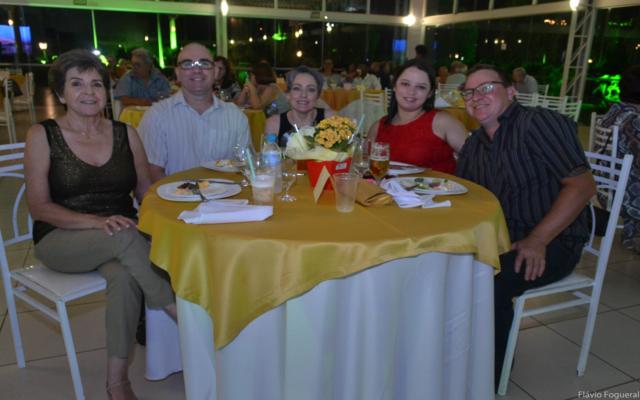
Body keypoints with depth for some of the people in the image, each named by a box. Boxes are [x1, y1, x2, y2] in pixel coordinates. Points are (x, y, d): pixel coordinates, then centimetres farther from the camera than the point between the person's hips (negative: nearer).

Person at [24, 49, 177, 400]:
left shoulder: (125, 134, 6)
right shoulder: (42, 135, -1)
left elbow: (146, 194, 8)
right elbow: (39, 207, -6)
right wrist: (97, 221, -23)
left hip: (121, 238, 2)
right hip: (60, 240, -2)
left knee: (125, 276, -32)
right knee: (125, 237, -34)